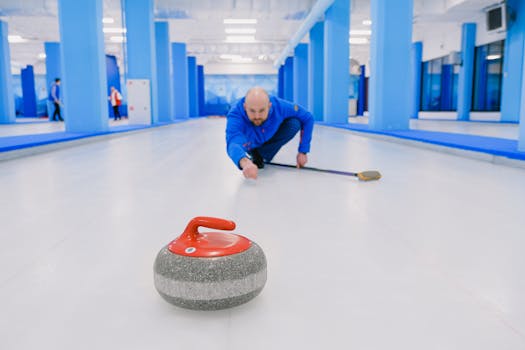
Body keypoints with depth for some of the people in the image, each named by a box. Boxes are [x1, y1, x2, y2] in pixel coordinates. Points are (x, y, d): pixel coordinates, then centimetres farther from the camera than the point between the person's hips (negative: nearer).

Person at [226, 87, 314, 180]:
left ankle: (259, 155, -8)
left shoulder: (279, 106, -35)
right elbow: (233, 143, -61)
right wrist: (245, 163, -83)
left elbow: (308, 118, -21)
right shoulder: (235, 115, -42)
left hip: (269, 137, 1)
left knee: (294, 124, -25)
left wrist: (303, 151, -23)